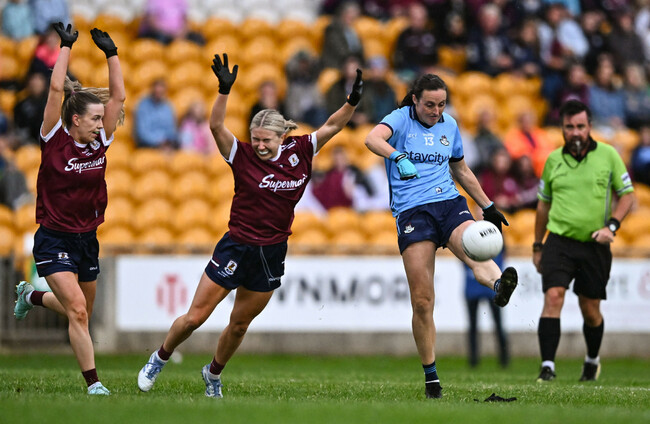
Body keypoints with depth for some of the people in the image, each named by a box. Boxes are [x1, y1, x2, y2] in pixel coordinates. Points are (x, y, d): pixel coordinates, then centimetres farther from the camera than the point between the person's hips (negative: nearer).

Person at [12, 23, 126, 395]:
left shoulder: (99, 143, 1)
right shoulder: (55, 140, -11)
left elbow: (118, 96, 1)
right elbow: (56, 88, -18)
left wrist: (111, 52, -3)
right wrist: (66, 46, -14)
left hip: (87, 239, 6)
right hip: (55, 241, -6)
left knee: (80, 312, 19)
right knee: (78, 311, -16)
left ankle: (31, 296, 48)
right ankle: (93, 384, -10)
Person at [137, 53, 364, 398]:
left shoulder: (300, 153, -3)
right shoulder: (242, 155, -12)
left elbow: (332, 126, -3)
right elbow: (216, 126, -25)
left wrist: (353, 101, -19)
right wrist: (225, 90, -38)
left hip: (272, 253, 3)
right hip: (236, 247, -3)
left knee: (240, 324, 14)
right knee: (195, 317, 0)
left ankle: (214, 373, 37)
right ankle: (160, 358, 24)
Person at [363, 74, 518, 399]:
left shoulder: (449, 126, 17)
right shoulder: (401, 119, 2)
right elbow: (372, 139, -20)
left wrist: (488, 207, 33)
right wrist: (397, 157, -38)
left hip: (449, 204, 3)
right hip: (412, 211, -3)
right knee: (422, 301, -7)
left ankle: (500, 286, -65)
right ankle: (430, 375, 4)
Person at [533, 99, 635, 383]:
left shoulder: (608, 155, -1)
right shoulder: (554, 160, 5)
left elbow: (627, 195, 4)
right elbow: (544, 204, 17)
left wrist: (611, 226, -11)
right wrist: (537, 246, 19)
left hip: (594, 245, -1)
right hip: (559, 241, 1)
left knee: (590, 311, 7)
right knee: (553, 297, -18)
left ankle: (592, 360, 34)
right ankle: (547, 367, -19)